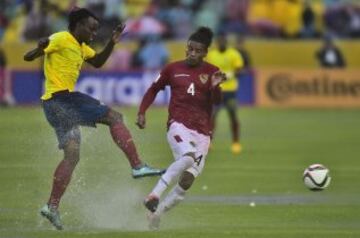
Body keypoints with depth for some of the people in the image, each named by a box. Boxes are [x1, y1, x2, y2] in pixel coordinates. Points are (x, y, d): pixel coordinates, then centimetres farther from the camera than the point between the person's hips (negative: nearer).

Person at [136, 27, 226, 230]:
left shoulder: (211, 72, 7)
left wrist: (215, 87, -26)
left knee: (187, 181, -7)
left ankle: (157, 213, 8)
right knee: (188, 157, -34)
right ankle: (154, 195, -34)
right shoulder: (173, 69, 8)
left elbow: (216, 101, -5)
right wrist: (142, 112, 10)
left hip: (202, 133, 2)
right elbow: (154, 89, 21)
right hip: (178, 126, -2)